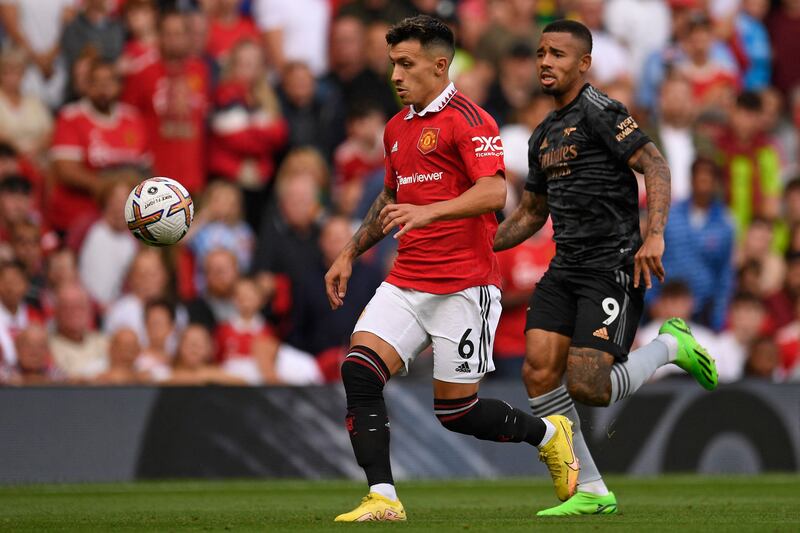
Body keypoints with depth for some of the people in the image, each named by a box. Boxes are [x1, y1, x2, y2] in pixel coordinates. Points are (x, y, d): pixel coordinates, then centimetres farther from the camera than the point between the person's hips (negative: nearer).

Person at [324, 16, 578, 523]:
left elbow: (494, 192, -23)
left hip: (464, 285, -7)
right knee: (359, 370, -14)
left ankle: (549, 434, 26)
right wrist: (350, 254, 25)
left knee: (456, 410, -2)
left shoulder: (467, 119, -10)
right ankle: (382, 498, -12)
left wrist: (428, 212, -36)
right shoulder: (397, 129, 16)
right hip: (405, 282, 7)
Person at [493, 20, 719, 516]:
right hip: (565, 269, 8)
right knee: (539, 372, -8)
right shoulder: (544, 134, 18)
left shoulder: (600, 112, -8)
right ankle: (591, 492, 1)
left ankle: (672, 345, 11)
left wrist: (654, 234, -29)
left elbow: (655, 166, -17)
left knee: (586, 387, -17)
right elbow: (532, 212, 29)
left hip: (613, 267, -8)